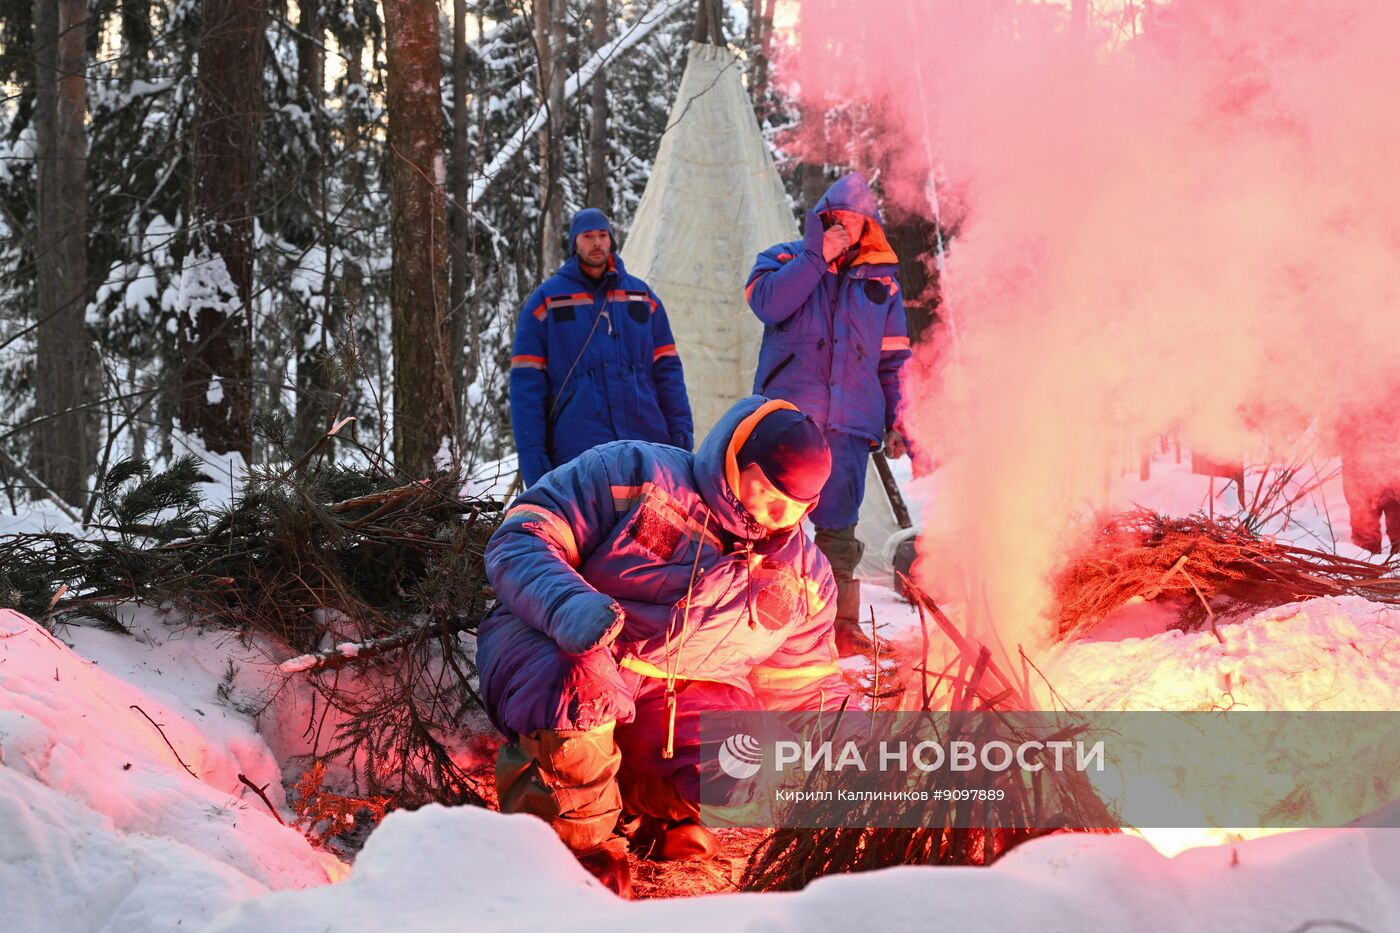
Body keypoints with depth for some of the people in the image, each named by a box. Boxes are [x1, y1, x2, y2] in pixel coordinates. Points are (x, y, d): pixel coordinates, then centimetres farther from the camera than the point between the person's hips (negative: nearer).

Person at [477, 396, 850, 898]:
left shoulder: (806, 579, 9)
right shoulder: (633, 475, -8)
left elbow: (809, 687, 18)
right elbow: (519, 539, -14)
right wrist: (570, 603, -35)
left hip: (676, 702, 4)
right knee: (577, 682, -40)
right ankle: (579, 845, -12)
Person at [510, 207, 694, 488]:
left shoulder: (642, 295, 16)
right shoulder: (545, 301, 7)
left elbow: (667, 370, 15)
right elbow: (526, 383, 2)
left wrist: (682, 433, 3)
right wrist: (532, 456, -7)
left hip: (648, 440, 3)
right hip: (578, 452, -3)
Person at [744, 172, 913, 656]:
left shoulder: (881, 280, 17)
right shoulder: (783, 259, 11)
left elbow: (893, 358, 19)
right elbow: (768, 304, -12)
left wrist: (896, 422, 12)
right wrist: (818, 256, -10)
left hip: (850, 424, 2)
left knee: (838, 526, 2)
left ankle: (843, 624, 7)